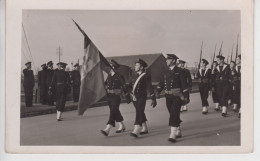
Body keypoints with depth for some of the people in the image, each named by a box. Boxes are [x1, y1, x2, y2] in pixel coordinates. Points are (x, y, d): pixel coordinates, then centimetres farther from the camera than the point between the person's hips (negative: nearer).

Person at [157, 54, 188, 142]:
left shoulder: (179, 71, -5)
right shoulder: (165, 72, 12)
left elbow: (183, 84, -7)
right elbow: (161, 83, 10)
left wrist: (184, 95, -11)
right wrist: (157, 92, -4)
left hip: (177, 96, -6)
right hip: (168, 96, 6)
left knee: (174, 114, -12)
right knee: (172, 114, 13)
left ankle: (173, 135, -14)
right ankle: (178, 132, 29)